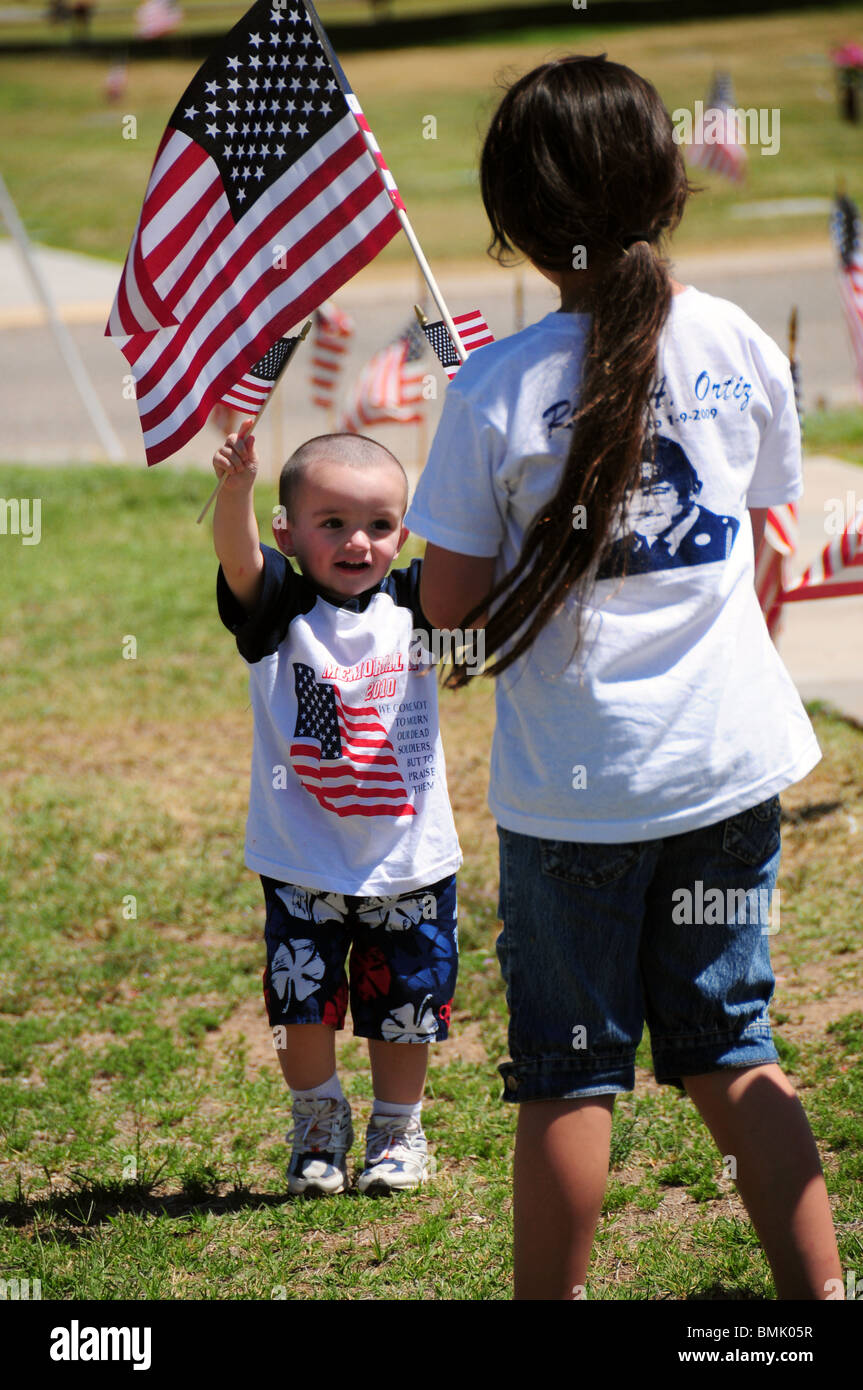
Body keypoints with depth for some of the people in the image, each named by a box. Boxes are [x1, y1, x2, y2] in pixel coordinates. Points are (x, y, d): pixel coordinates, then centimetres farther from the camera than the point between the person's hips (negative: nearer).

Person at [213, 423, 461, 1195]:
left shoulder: (412, 604, -2)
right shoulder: (281, 610, -9)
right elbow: (239, 559, -28)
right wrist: (236, 486, -49)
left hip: (410, 861, 2)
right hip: (304, 863, -2)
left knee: (404, 1007, 12)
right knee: (302, 1003, 0)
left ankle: (398, 1130, 33)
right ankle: (319, 1125, 25)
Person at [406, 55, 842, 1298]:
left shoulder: (499, 388, -14)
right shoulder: (739, 346, -2)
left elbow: (449, 602, -9)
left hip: (574, 779, -3)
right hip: (729, 755, 4)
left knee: (569, 1069, 8)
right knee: (728, 1049, 15)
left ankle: (552, 1299, 16)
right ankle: (816, 1286, 12)